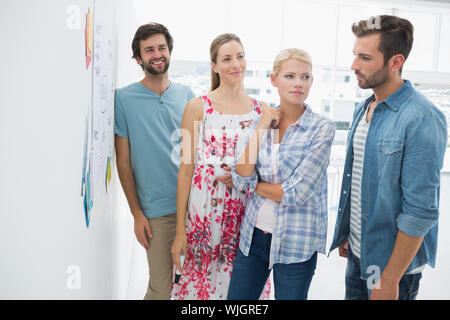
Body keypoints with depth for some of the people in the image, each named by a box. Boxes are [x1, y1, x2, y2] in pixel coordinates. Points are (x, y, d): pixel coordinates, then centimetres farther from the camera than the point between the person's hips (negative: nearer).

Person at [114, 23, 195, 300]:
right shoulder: (124, 98, -4)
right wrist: (137, 213, -6)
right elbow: (123, 161, -3)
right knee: (161, 289, 2)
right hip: (157, 210, -3)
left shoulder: (186, 94, 6)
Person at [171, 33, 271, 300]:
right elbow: (186, 170, -2)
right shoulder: (198, 107, -2)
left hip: (246, 210, 2)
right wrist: (180, 231, -4)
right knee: (201, 279, 6)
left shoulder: (261, 109, 6)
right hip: (204, 210, -2)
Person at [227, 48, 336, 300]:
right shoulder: (265, 120, 2)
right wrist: (261, 129, -11)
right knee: (238, 297, 14)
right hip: (254, 233, 4)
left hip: (296, 241, -4)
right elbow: (241, 179, -9)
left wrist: (253, 183, -7)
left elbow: (296, 193, -18)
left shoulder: (322, 128, -11)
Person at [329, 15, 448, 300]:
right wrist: (345, 234, 14)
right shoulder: (363, 109, 5)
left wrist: (390, 279, -19)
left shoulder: (423, 120, -21)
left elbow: (420, 212, -22)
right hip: (357, 252, 7)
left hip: (394, 262, -7)